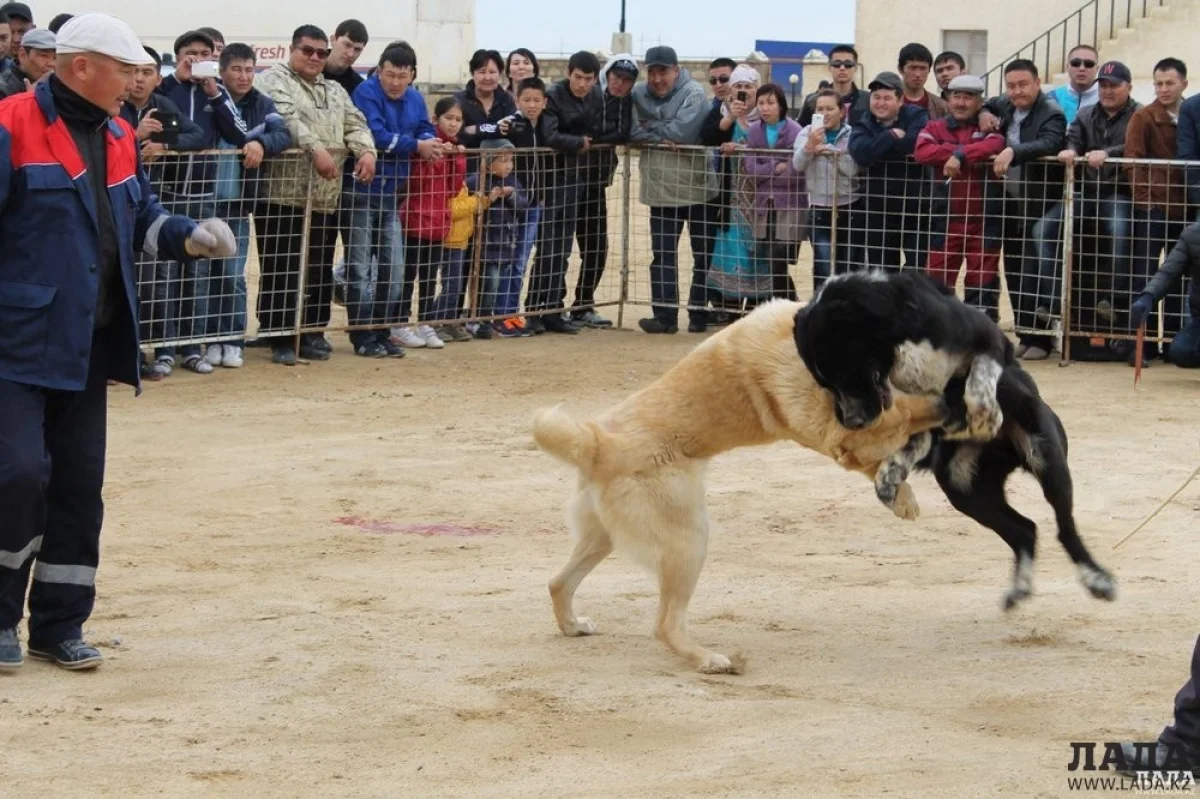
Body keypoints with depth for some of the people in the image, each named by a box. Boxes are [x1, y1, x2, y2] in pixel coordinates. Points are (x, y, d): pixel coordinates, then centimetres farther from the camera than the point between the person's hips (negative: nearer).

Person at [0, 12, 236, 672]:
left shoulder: (117, 139, 11)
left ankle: (59, 625, 19)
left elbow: (142, 221, 20)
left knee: (80, 483, 9)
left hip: (88, 345, 7)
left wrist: (191, 236, 0)